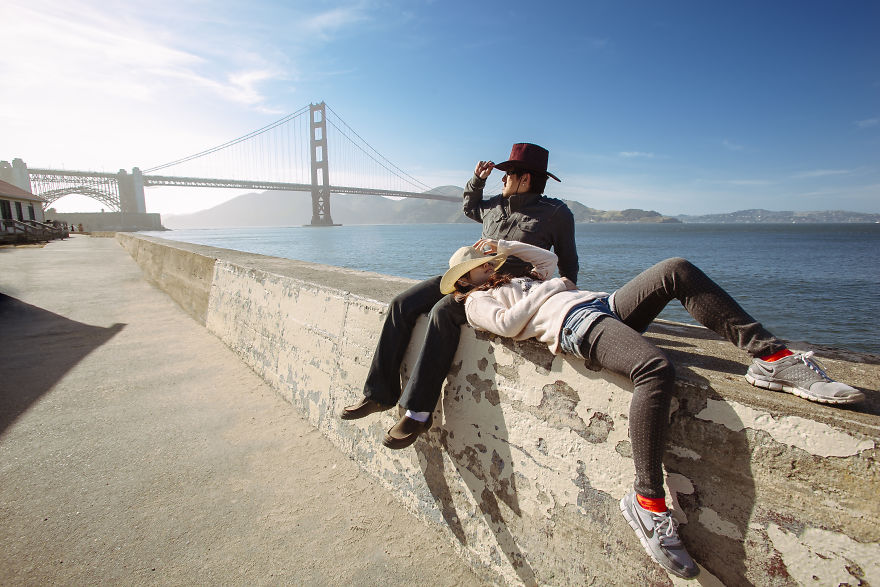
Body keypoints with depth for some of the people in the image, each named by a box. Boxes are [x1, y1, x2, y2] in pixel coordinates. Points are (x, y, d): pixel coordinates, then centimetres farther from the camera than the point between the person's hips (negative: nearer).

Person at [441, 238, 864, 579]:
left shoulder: (516, 282, 38)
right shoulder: (478, 300, 14)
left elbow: (549, 259, 35)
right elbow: (507, 323, -6)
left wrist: (504, 245, 31)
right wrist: (547, 289, 4)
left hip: (606, 304, 8)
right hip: (576, 326, -8)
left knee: (677, 270, -14)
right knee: (655, 368, -36)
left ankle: (773, 358, -14)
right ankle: (647, 503, -27)